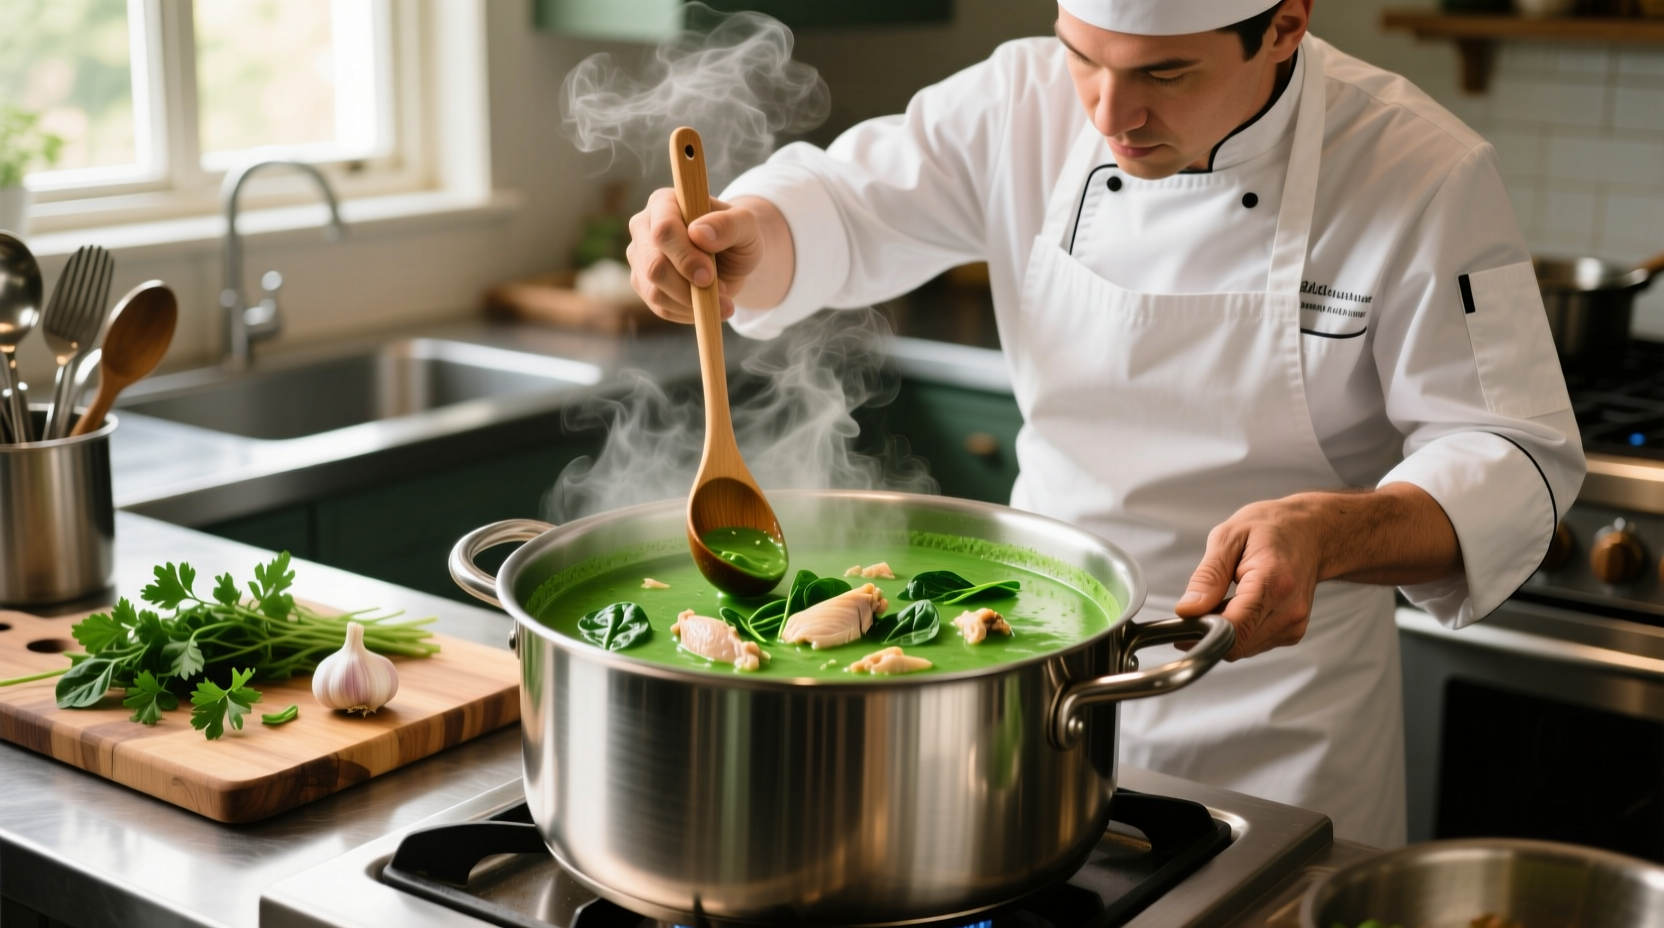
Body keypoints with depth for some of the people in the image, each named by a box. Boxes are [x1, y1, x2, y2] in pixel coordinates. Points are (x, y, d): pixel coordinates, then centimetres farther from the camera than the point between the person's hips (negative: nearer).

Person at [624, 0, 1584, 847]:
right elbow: (842, 207, -1)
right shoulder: (1025, 103, -9)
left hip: (1277, 679, -3)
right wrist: (739, 235, -25)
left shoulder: (1430, 175, -19)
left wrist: (1327, 534, -38)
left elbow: (1513, 458, -19)